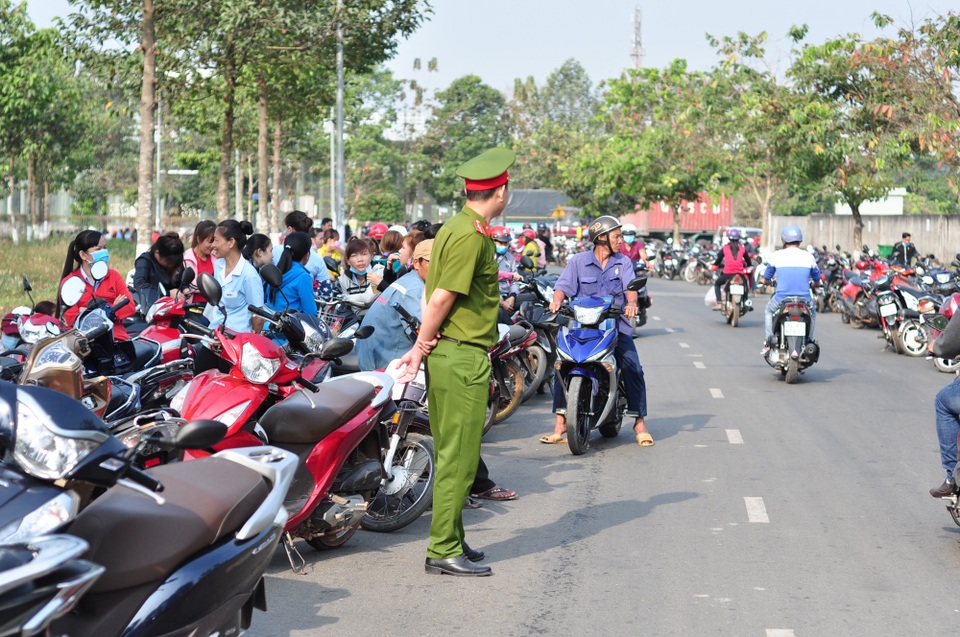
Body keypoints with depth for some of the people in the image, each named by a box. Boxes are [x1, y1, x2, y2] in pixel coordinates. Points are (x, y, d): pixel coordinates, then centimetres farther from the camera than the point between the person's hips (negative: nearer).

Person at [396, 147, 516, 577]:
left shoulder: (454, 227, 15)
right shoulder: (471, 235, -16)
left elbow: (434, 294, 14)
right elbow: (441, 298, -18)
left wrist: (422, 347, 10)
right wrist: (422, 348, -8)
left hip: (447, 353, 10)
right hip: (464, 356, -10)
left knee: (451, 456, 15)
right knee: (459, 459, -5)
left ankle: (450, 542, 22)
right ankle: (444, 551, -1)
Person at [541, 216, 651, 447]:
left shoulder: (623, 262, 11)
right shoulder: (578, 261, 8)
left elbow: (631, 287, -4)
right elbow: (564, 285, -2)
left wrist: (631, 302, -27)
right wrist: (557, 299, -25)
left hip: (616, 326, 1)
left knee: (633, 368, -16)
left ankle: (639, 422, -3)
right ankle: (560, 421, -13)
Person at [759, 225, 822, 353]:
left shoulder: (776, 256, -1)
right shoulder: (809, 256, 2)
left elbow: (765, 280, 10)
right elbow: (817, 281, 14)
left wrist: (767, 282, 34)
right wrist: (815, 284, 38)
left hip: (781, 298, -1)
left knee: (769, 311, 32)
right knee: (812, 313, 34)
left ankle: (768, 344, 22)